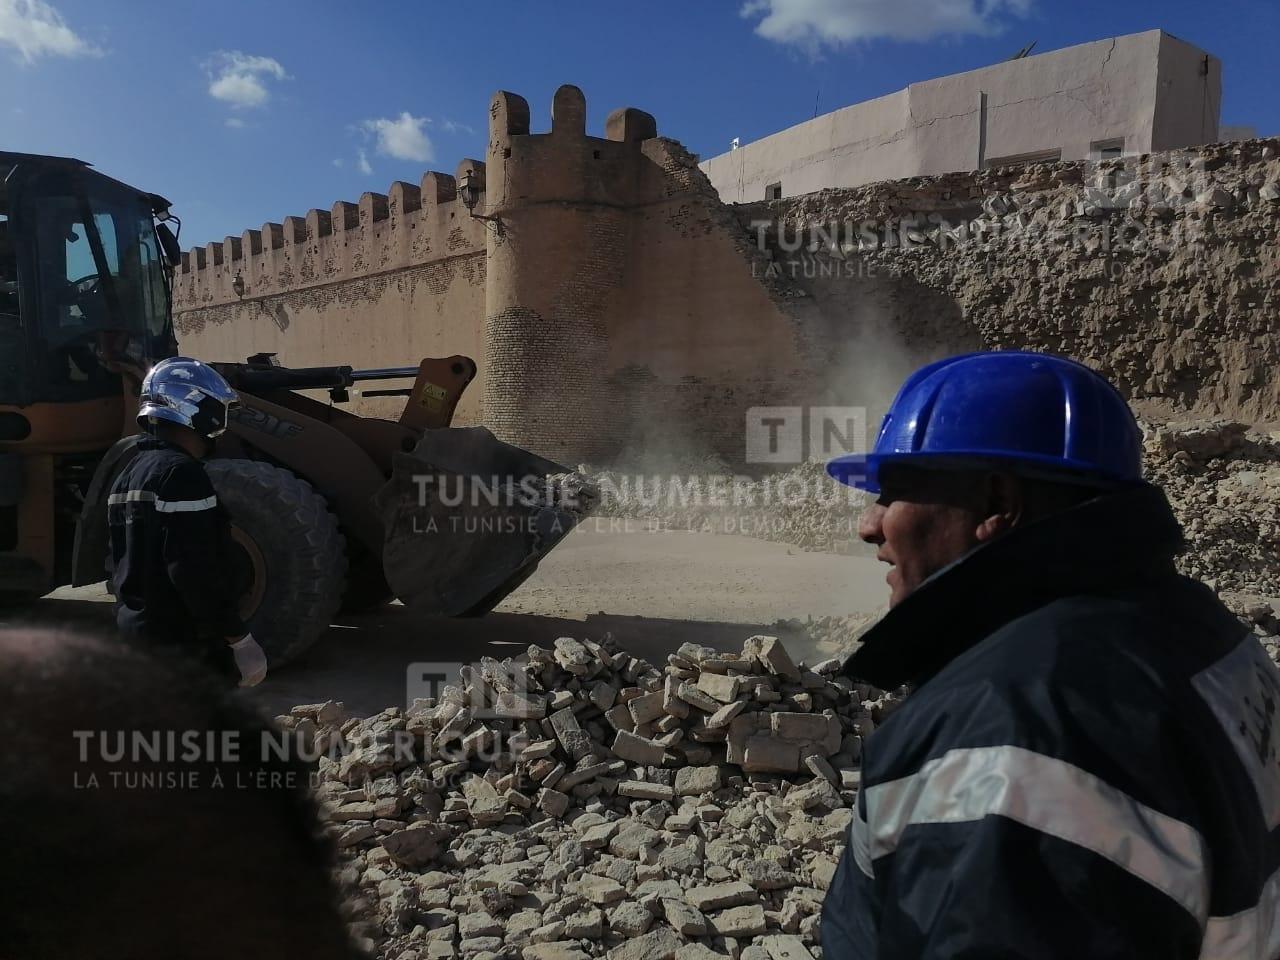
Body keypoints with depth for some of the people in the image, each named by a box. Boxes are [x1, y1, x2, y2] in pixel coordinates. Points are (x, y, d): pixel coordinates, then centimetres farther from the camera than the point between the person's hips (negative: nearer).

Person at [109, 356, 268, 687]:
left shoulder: (130, 474, 13)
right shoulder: (180, 473, -18)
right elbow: (194, 571, -25)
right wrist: (239, 638, -20)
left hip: (133, 628, 10)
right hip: (182, 640, -10)